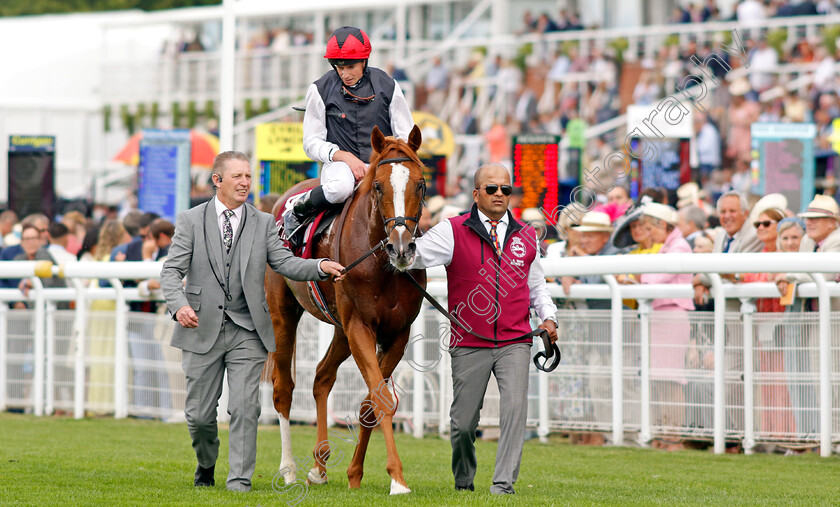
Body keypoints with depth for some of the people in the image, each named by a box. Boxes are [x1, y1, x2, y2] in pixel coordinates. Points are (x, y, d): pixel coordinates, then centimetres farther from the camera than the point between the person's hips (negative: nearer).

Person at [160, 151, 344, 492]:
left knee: (245, 407, -8)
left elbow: (284, 263, 0)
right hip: (202, 328, -1)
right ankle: (206, 464, 33)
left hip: (247, 330, 1)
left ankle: (240, 480, -1)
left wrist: (321, 266, -20)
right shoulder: (191, 221, 2)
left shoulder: (263, 223, 8)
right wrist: (179, 305, -24)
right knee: (199, 413, 6)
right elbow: (171, 270, -4)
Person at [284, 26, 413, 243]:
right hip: (340, 164, -2)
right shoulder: (320, 90, 1)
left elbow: (405, 137, 7)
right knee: (340, 186, -38)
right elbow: (312, 143, 2)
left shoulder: (387, 86, 4)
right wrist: (345, 157, -15)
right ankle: (297, 213, -10)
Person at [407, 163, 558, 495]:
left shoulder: (526, 236, 11)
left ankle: (503, 483, -13)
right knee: (463, 421, 4)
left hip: (515, 343, 2)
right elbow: (415, 255, -11)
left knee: (515, 408, -16)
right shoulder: (454, 232, 1)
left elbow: (536, 284, 22)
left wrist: (548, 317, 7)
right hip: (469, 345, -2)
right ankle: (463, 481, 29)